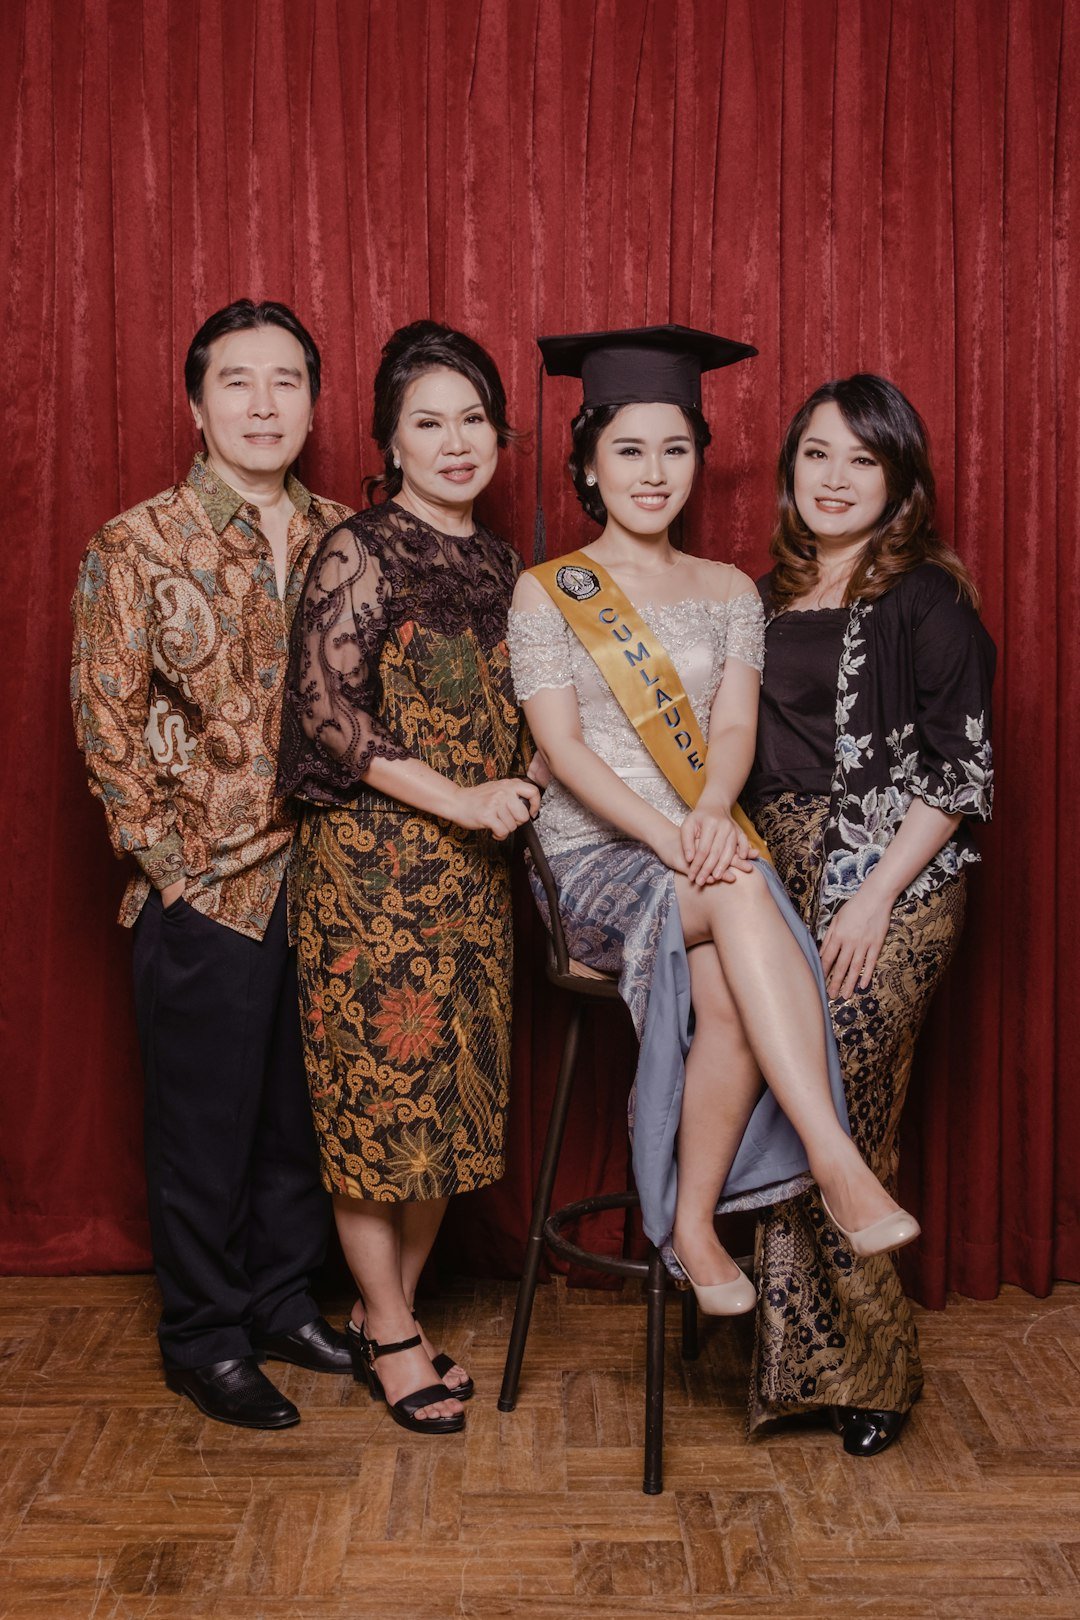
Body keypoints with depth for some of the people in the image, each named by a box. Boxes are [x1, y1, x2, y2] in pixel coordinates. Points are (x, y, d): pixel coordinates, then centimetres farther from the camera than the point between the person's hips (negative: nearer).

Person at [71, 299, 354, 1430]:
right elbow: (106, 728, -5)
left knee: (304, 1110, 15)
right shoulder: (135, 548, -6)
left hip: (327, 879, 4)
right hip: (206, 894, -4)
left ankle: (285, 1300, 35)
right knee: (204, 1126, 8)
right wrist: (173, 857, -8)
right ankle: (204, 1338, 25)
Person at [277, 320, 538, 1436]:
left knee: (451, 1092, 10)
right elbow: (327, 713, -15)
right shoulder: (360, 557, -8)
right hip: (370, 864, -6)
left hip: (472, 871, 7)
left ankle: (394, 1310, 27)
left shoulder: (498, 565, 13)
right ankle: (387, 1331, 17)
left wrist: (514, 794, 6)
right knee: (379, 1089, 1)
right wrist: (458, 797, -18)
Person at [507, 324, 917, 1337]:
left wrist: (711, 813, -22)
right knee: (742, 892, -35)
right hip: (593, 860, -2)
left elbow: (735, 728, 1)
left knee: (728, 992, -31)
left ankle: (694, 1225, -14)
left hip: (705, 851, 3)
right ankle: (836, 1161, -38)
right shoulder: (546, 596, 5)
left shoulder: (729, 593, 15)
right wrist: (666, 834, -23)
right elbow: (562, 745, -7)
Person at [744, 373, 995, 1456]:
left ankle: (867, 1367, 11)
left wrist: (876, 897, -14)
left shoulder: (928, 601, -3)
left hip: (892, 882, -5)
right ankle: (814, 1360, 15)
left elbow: (962, 770, -8)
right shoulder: (768, 599, 15)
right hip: (779, 879, 5)